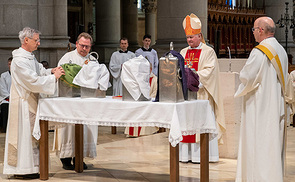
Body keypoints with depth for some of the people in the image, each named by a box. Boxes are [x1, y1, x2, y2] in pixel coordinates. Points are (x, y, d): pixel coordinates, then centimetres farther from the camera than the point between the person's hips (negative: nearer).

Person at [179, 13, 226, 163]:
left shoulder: (208, 52, 0)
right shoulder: (183, 52, 17)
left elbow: (209, 71, -11)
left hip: (201, 93, -5)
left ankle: (201, 154, -4)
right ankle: (186, 153, 6)